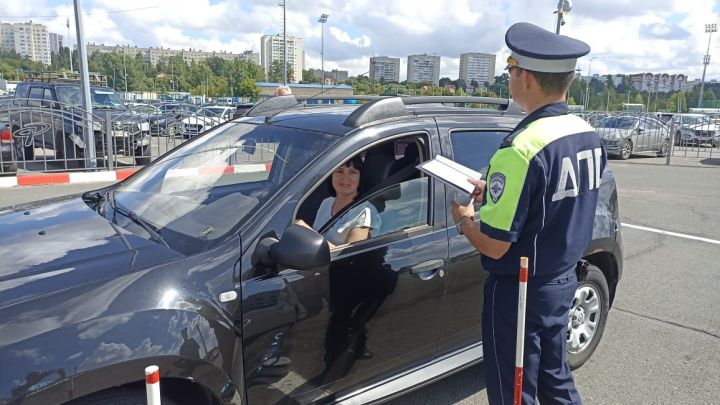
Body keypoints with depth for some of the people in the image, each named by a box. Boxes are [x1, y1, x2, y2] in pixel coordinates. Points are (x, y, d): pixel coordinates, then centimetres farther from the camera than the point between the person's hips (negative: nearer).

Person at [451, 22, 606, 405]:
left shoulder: (521, 148, -27)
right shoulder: (588, 135, 0)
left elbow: (494, 245, -25)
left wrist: (464, 218, -5)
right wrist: (494, 193, 10)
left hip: (519, 292, -8)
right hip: (563, 282, 8)